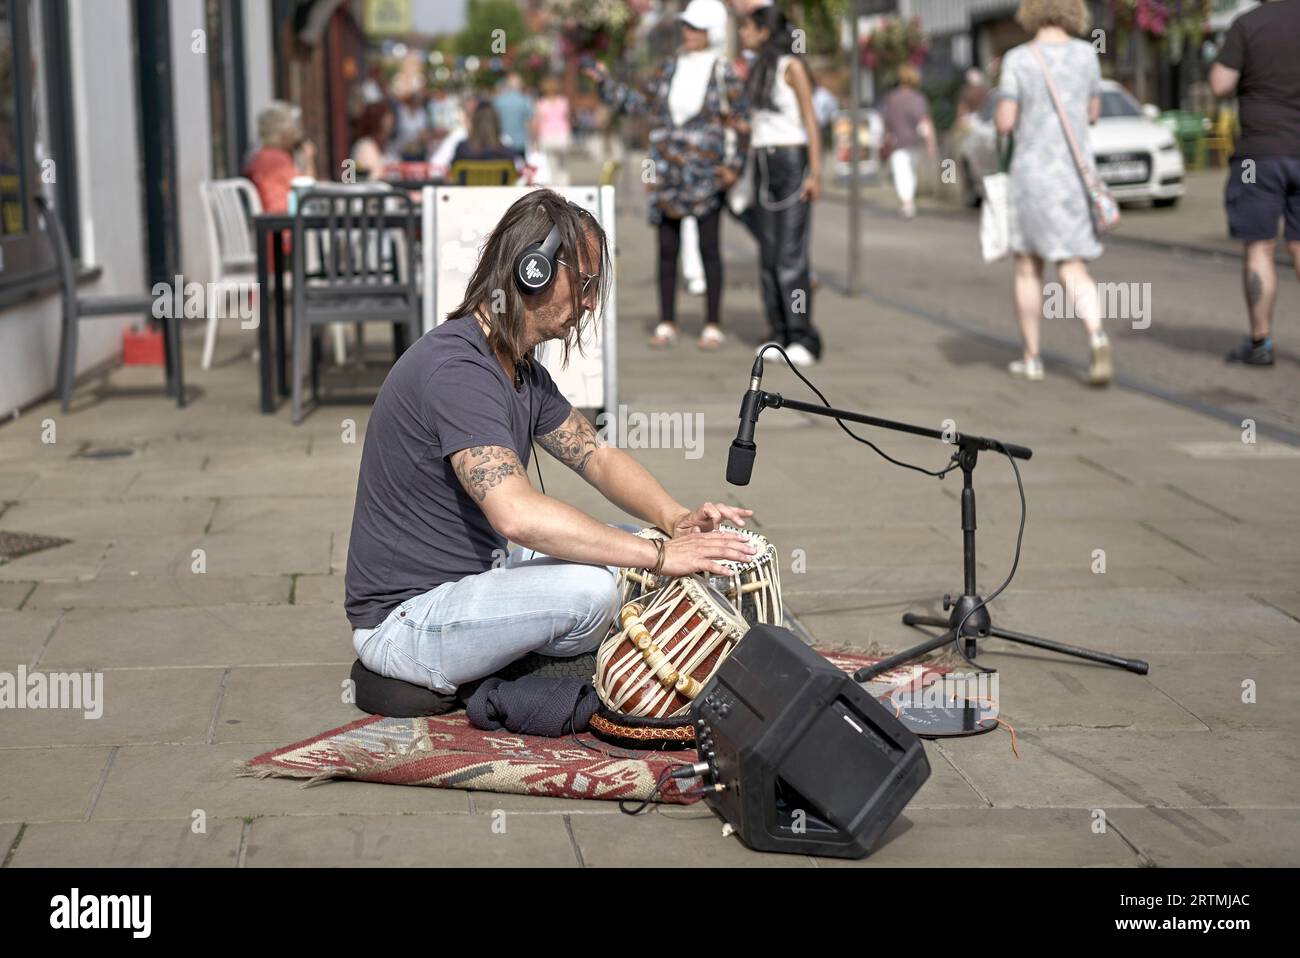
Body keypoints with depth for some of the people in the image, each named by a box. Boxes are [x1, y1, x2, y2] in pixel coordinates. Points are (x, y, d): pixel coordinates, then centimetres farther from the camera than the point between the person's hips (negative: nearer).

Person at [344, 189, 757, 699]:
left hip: (472, 576, 10)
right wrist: (659, 556, -33)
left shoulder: (523, 371, 9)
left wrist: (678, 520, -8)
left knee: (635, 548, 9)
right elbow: (518, 514, -37)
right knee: (588, 589, -29)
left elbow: (597, 457, 13)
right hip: (403, 618, -10)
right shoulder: (456, 369, -25)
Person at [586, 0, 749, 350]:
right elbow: (643, 103, 16)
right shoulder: (670, 67, 8)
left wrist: (734, 165, -8)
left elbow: (742, 123, -1)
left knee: (709, 247, 1)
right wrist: (605, 82, 11)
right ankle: (666, 324, 14)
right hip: (667, 170, 4)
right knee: (667, 248, 6)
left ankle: (713, 325, 7)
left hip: (705, 173, -4)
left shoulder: (724, 74, -4)